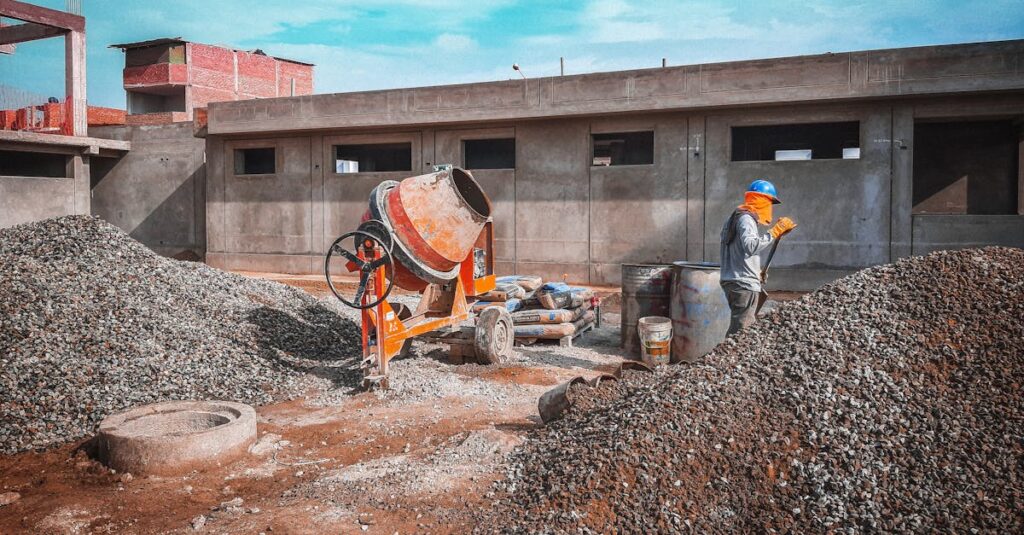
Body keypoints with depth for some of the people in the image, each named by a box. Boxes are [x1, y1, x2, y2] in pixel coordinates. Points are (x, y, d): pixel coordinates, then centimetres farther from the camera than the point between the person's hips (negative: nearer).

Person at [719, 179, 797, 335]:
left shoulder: (736, 217, 20)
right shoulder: (746, 219, -11)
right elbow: (751, 246, -29)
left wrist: (756, 272, 24)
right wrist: (775, 232, -27)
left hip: (732, 282, 10)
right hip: (744, 284, -10)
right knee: (741, 331, -11)